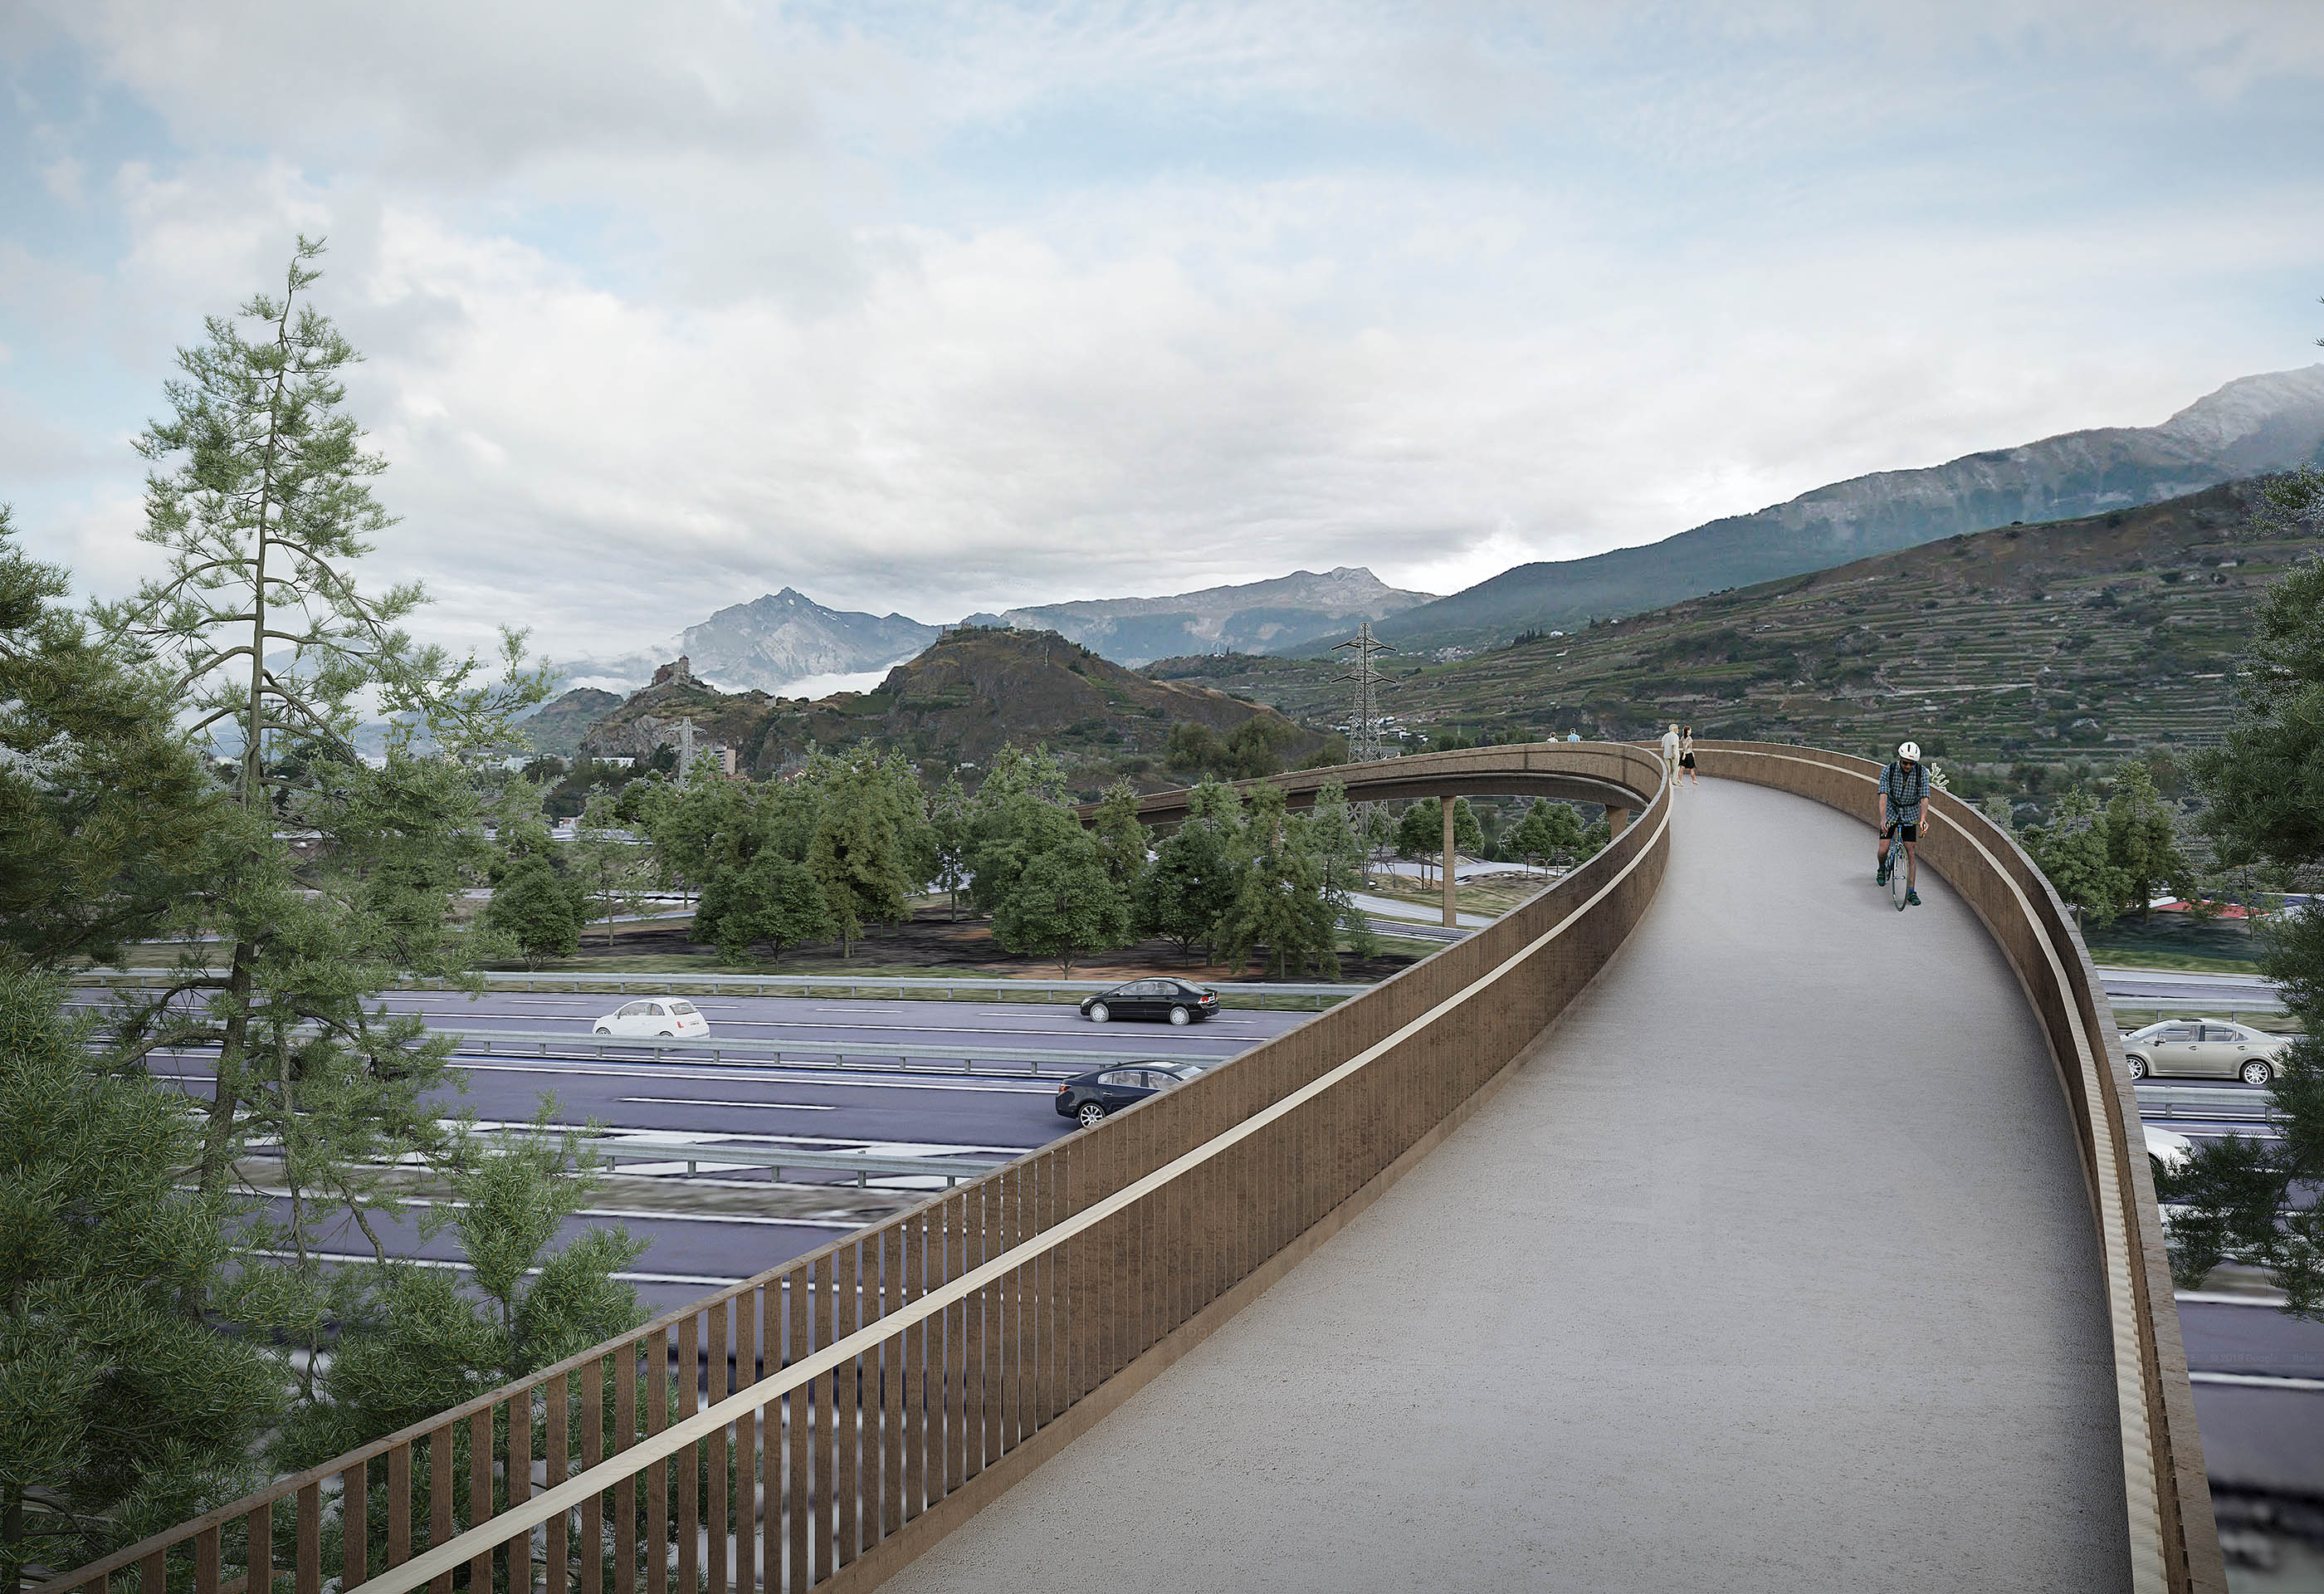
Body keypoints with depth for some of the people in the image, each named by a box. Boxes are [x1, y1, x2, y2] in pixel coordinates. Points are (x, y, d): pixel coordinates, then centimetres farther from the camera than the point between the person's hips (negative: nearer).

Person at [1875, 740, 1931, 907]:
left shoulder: (1922, 772, -15)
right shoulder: (1888, 771, -17)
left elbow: (1925, 797, -19)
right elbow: (1883, 796, -25)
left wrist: (1922, 818, -35)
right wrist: (1883, 818, -39)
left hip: (1910, 816, 0)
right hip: (1891, 813, 0)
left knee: (1912, 854, -6)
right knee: (1883, 851, -7)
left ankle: (1911, 892, -1)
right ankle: (1882, 868, 29)